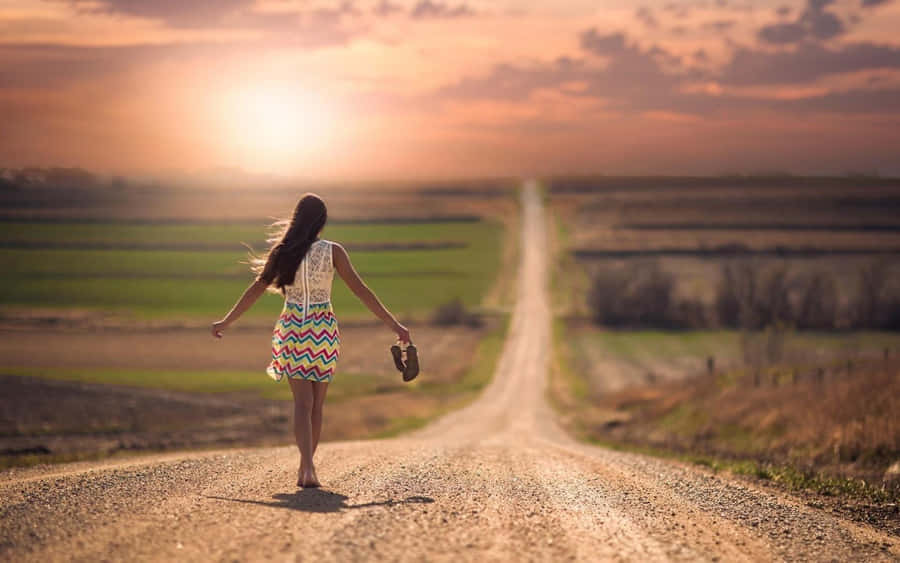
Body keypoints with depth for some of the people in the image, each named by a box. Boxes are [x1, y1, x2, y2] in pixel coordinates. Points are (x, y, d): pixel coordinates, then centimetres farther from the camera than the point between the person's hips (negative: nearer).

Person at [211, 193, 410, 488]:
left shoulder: (283, 252, -1)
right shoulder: (332, 251, -4)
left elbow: (256, 289, 4)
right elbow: (361, 290, -5)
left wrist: (226, 322, 15)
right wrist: (393, 324, -1)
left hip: (292, 328, 1)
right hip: (323, 329, -1)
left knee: (302, 402, -2)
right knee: (316, 404, 12)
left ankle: (307, 467, -21)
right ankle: (305, 468, 18)